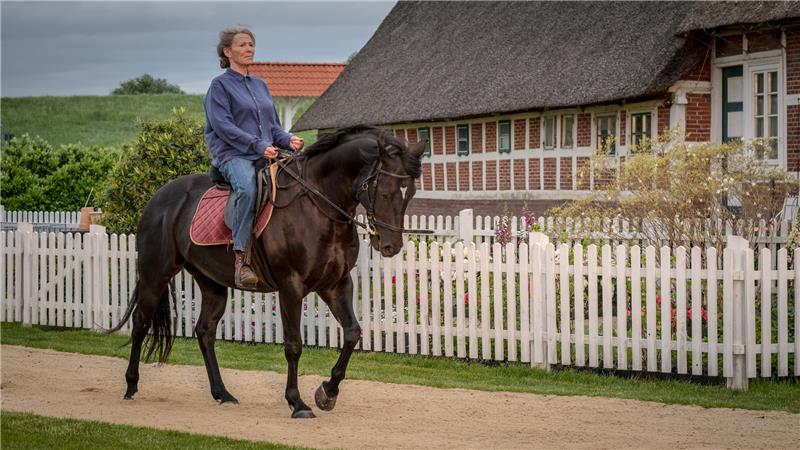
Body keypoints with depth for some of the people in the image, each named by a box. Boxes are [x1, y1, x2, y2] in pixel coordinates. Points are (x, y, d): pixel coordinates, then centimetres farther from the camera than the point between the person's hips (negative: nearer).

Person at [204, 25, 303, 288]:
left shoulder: (260, 86, 23)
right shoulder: (220, 85, 3)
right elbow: (223, 126, -9)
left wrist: (288, 140, 1)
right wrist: (258, 145, -17)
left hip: (266, 157, 7)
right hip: (233, 155, -7)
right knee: (248, 188, -37)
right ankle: (241, 257, -37)